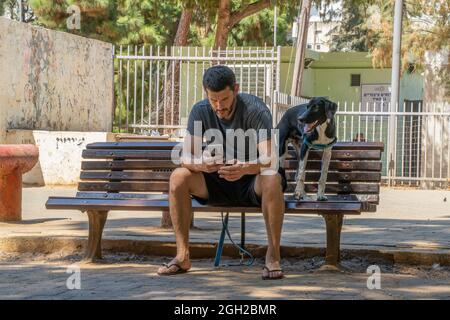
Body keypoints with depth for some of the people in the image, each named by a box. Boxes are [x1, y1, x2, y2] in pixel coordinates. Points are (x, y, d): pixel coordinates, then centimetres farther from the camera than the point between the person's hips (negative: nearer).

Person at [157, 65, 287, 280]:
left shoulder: (255, 110, -20)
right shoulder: (200, 111, -9)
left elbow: (269, 158, -31)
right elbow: (186, 157, -16)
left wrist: (245, 168, -53)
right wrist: (201, 164, -41)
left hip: (252, 182, -3)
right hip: (219, 183, 4)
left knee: (272, 179, -37)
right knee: (178, 177, -21)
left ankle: (273, 256, -27)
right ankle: (182, 256, -17)